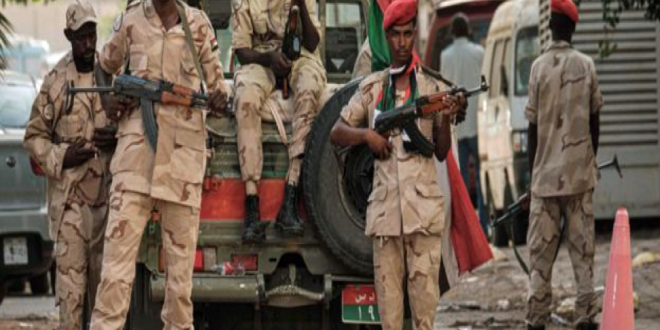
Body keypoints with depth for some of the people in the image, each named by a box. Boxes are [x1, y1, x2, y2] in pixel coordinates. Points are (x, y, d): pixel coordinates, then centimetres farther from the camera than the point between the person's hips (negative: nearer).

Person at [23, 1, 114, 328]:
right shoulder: (55, 81, 0)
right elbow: (34, 136, 5)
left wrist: (117, 138, -6)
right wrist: (61, 157, -11)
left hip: (105, 190, 3)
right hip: (69, 193, -3)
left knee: (102, 271, 7)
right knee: (70, 270, -8)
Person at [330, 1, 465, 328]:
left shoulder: (433, 89, 8)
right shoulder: (371, 88, 12)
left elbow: (441, 153, 7)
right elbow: (336, 133, 13)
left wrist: (446, 119, -11)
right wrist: (367, 134, -5)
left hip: (423, 204, -1)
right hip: (384, 205, 2)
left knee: (425, 286, -6)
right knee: (387, 287, 1)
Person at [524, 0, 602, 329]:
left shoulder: (540, 67, -5)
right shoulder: (587, 66, 0)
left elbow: (534, 126, -2)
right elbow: (594, 120, 6)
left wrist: (532, 170, 8)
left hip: (547, 173, -2)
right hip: (580, 172, 2)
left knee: (541, 252, 1)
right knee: (583, 248, 4)